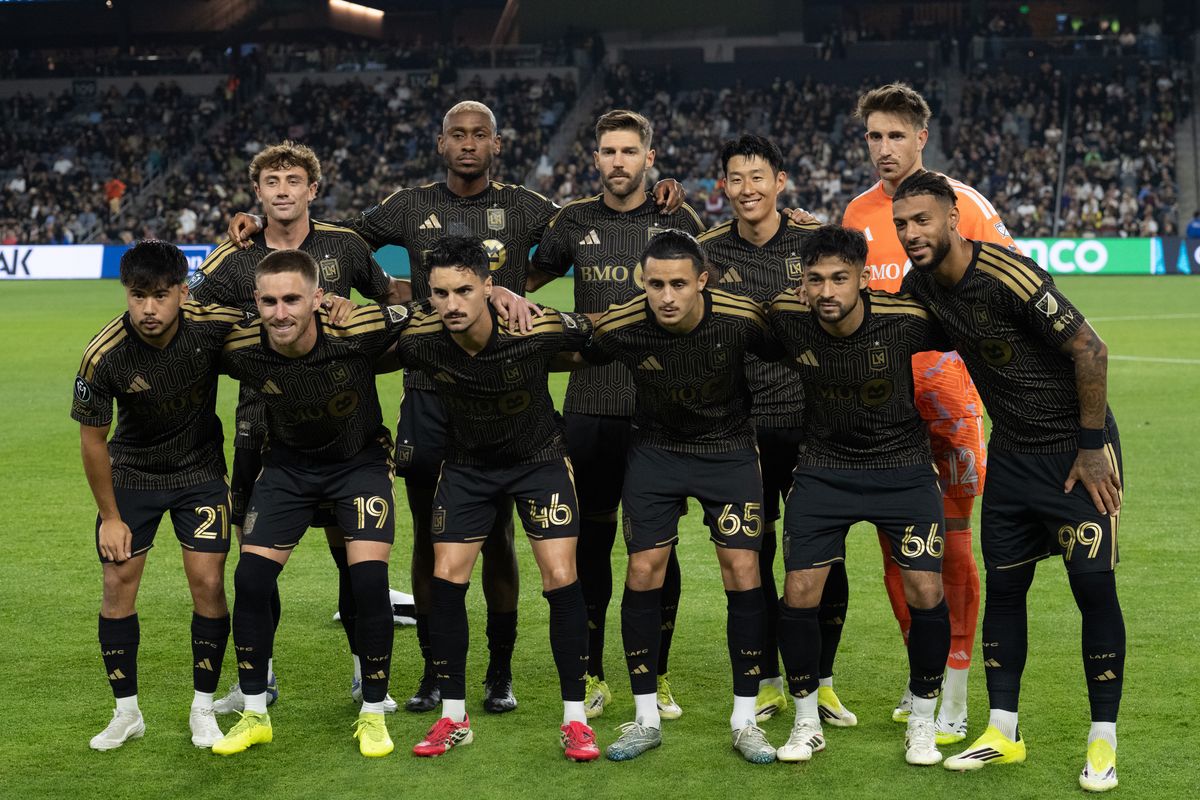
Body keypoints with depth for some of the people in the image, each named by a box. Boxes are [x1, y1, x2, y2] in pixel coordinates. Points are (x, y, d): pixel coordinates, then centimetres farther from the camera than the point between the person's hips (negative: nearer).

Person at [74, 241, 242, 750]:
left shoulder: (214, 324, -23)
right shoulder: (103, 356, -24)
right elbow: (92, 439, -11)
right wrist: (109, 516, -6)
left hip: (200, 472, 0)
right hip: (130, 474, 0)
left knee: (208, 583, -7)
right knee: (118, 584, -4)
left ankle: (203, 709, 10)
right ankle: (126, 712, 12)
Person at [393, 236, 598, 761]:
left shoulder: (536, 329, -28)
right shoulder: (419, 339, -22)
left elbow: (597, 331, -8)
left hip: (539, 458, -2)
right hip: (466, 464, 2)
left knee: (561, 580, -11)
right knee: (446, 580, -5)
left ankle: (575, 719, 3)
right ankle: (453, 717, 11)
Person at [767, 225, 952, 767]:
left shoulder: (906, 320, -22)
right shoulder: (786, 319, -17)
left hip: (903, 466, -1)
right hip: (823, 467, 1)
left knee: (926, 594, -8)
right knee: (798, 593, -6)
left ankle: (922, 723, 14)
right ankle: (807, 723, 15)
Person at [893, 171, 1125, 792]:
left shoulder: (1006, 275, -24)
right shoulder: (922, 285, -1)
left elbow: (1089, 350, -21)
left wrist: (1092, 447, -18)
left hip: (1077, 447, -7)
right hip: (1011, 453, 7)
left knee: (1094, 588, -6)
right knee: (1002, 585, 7)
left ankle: (1102, 741, 6)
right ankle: (1003, 733, 17)